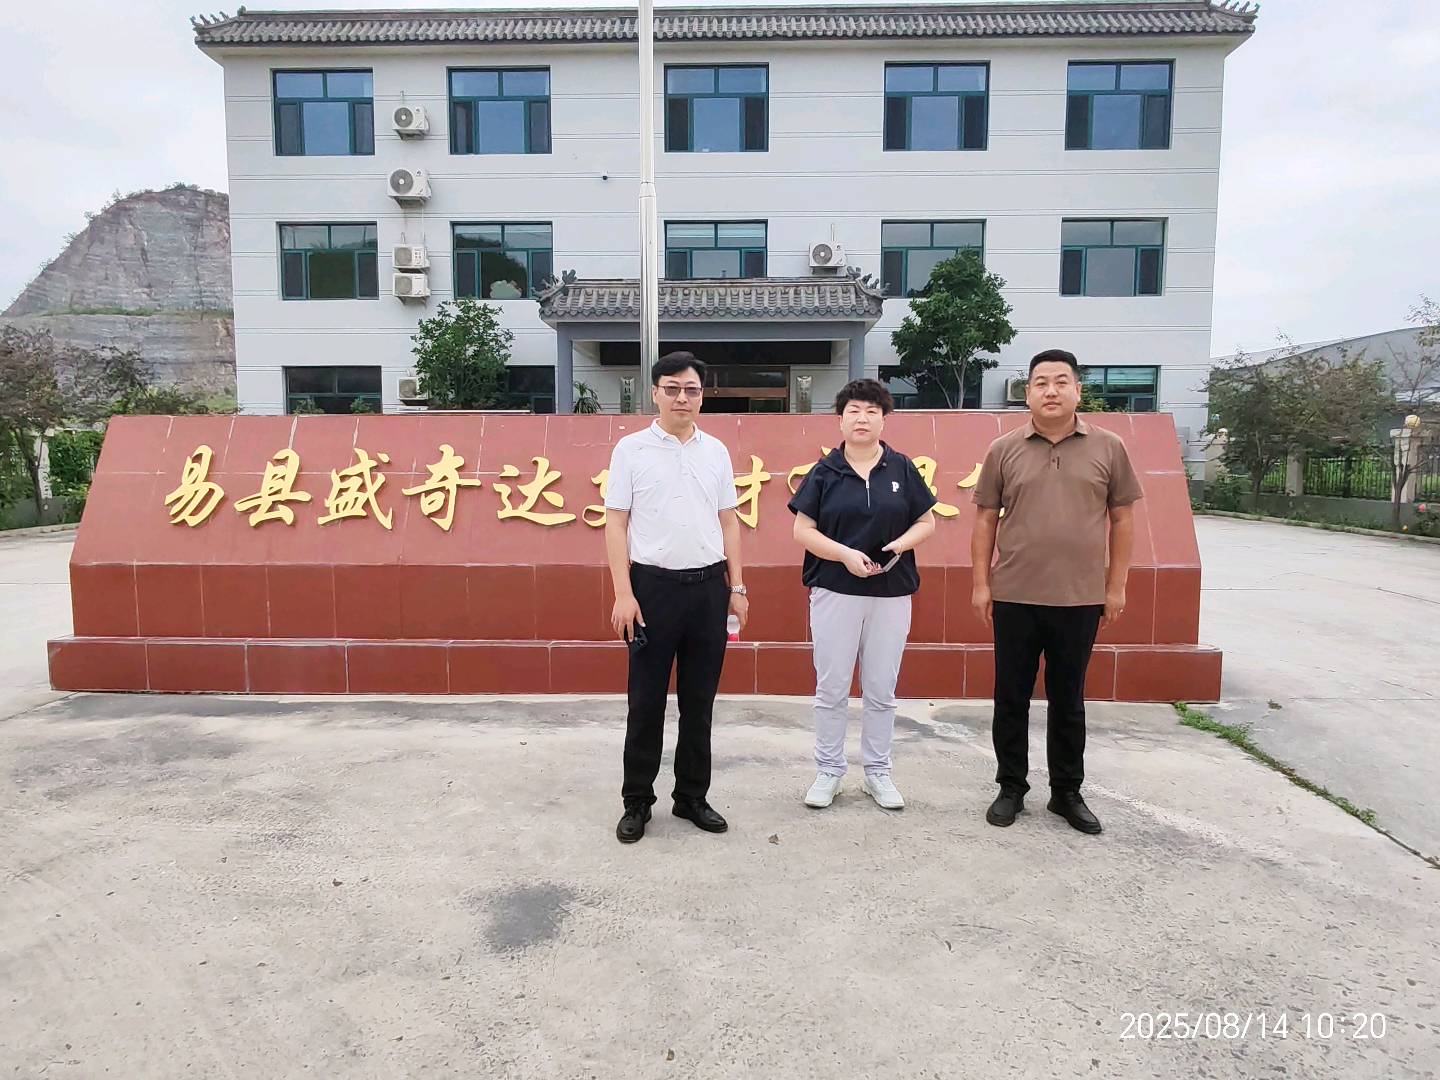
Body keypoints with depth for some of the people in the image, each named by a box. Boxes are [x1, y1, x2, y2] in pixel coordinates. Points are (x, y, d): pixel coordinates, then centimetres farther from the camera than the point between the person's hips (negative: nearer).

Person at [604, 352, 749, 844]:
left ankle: (692, 796, 25)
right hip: (653, 584, -3)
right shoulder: (631, 449, -1)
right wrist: (623, 593, -11)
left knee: (699, 701, 11)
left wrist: (736, 587, 7)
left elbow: (729, 521, 12)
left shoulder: (716, 451, 9)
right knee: (646, 701, 5)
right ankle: (637, 802, 19)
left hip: (709, 585, 3)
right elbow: (616, 524, -3)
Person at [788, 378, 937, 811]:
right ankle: (828, 771, 21)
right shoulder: (825, 471, 0)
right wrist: (845, 554, -16)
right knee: (831, 689, 6)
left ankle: (877, 772, 25)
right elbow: (803, 529, -2)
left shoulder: (902, 468, 3)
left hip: (892, 593, 1)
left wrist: (898, 546, -13)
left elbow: (926, 522, 6)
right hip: (835, 591, -1)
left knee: (881, 690, 11)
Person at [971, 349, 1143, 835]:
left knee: (1068, 700, 12)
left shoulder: (1108, 448, 2)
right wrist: (981, 583, 0)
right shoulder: (1004, 450, 2)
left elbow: (1122, 518, 6)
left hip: (1081, 599, 0)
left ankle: (1067, 792, 27)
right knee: (1011, 698, 9)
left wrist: (1116, 585, 2)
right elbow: (986, 519, 4)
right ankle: (1011, 787, 24)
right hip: (1014, 597, 0)